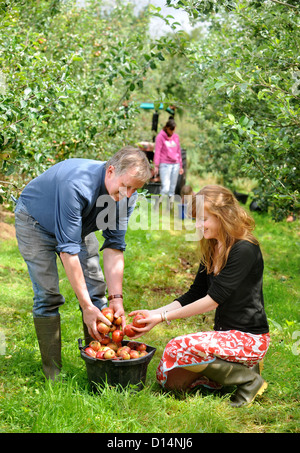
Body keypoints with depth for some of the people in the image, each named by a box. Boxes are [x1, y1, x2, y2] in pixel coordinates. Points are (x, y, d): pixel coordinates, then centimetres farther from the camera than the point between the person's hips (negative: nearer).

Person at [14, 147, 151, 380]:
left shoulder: (126, 195, -22)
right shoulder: (77, 185, -42)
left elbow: (114, 247, -17)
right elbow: (68, 249, -40)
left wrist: (116, 297, -24)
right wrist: (86, 306, -39)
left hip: (78, 224, 6)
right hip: (36, 221, -6)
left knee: (96, 289, -3)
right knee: (47, 295, -14)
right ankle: (54, 373, -5)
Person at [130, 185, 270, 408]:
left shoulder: (245, 250, -18)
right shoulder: (211, 250, 10)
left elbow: (214, 299, -21)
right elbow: (194, 295, 12)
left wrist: (163, 317, -19)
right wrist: (153, 313, 0)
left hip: (249, 338, -8)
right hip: (224, 334, 8)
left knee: (182, 348, -28)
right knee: (170, 378, -4)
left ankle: (248, 378, -9)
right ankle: (232, 368, 11)